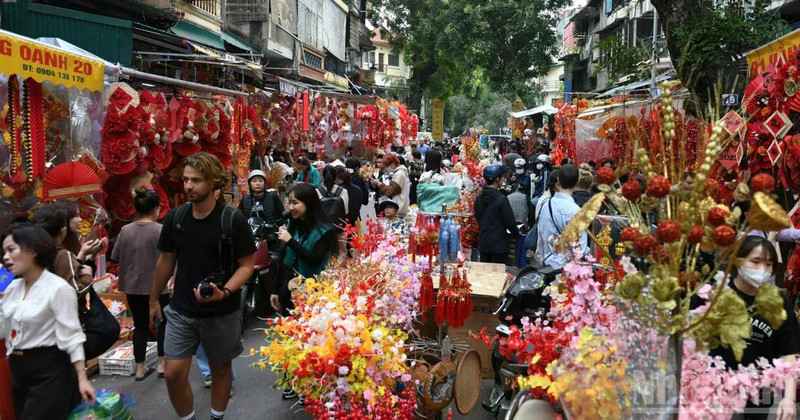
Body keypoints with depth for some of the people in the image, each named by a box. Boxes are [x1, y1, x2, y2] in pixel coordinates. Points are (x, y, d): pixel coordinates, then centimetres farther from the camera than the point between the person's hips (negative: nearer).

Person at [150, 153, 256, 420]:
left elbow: (247, 265, -11)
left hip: (222, 313, -2)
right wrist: (154, 299, 17)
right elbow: (165, 260, 10)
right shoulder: (174, 217, -3)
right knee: (174, 373, 0)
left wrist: (224, 292, -27)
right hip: (181, 310, 3)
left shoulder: (233, 220, -15)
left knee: (220, 368, 15)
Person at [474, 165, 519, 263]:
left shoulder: (479, 199, 2)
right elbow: (509, 221, -13)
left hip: (483, 244, 6)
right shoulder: (501, 199, -17)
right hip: (498, 244, -6)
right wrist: (516, 233, 5)